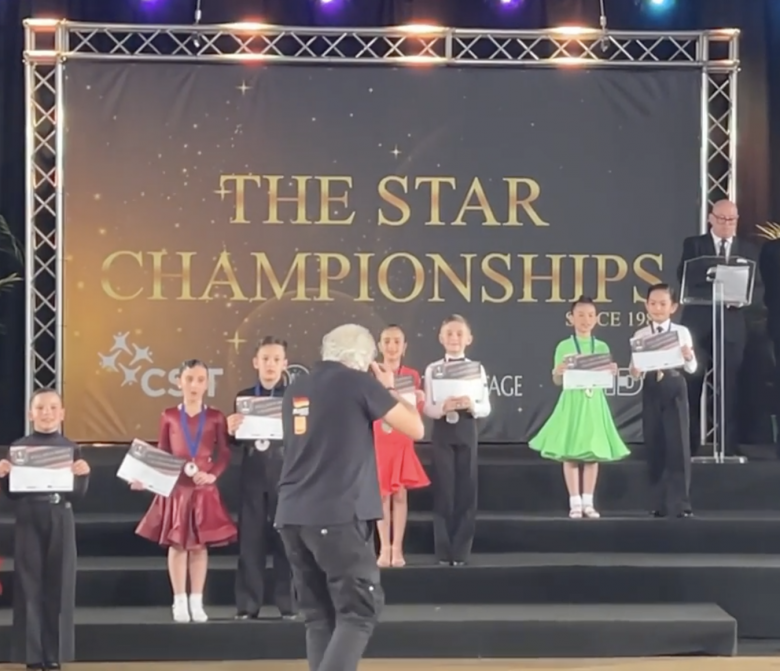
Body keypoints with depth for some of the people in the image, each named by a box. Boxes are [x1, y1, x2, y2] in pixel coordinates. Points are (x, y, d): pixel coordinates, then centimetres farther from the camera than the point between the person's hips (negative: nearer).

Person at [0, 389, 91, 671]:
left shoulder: (71, 449, 4)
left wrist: (83, 475, -18)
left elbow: (78, 493, 1)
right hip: (28, 521, -1)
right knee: (29, 585, 1)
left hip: (60, 521, 1)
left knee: (58, 585, 3)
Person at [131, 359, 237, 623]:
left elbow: (225, 454, 1)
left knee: (199, 545, 4)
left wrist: (212, 474, -14)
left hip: (203, 489, 0)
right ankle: (180, 602, 10)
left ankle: (197, 602, 11)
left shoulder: (215, 417, 1)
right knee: (177, 544, 2)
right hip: (175, 488, 0)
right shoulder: (169, 416, 2)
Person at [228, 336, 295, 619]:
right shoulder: (243, 397, 10)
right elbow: (237, 440, 7)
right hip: (253, 477, 2)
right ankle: (247, 605, 6)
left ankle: (288, 603, 7)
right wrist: (232, 429, -14)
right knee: (250, 540, 2)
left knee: (285, 539, 1)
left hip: (286, 476, -2)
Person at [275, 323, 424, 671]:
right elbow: (415, 429, 1)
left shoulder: (296, 389, 15)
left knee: (318, 616, 10)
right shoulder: (357, 382, -3)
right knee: (358, 611, -3)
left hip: (292, 515, 7)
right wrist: (388, 388, 15)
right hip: (338, 515, -6)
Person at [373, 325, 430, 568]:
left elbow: (416, 414, 9)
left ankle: (397, 549, 4)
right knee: (382, 494, 1)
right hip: (378, 441, -1)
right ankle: (384, 549, 6)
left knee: (400, 493, 0)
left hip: (402, 442, 1)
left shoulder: (412, 376, 5)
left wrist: (420, 401, -11)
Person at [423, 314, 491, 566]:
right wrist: (443, 407, -23)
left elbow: (486, 407, 1)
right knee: (444, 490, 1)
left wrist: (472, 406, -20)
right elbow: (428, 408, -2)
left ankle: (461, 550, 9)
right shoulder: (433, 369, 1)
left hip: (466, 432, 1)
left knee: (466, 490, 2)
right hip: (442, 432, -1)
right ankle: (444, 551, 7)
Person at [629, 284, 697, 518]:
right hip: (651, 389, 2)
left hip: (674, 388, -2)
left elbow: (691, 369, 4)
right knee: (654, 447, 4)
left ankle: (680, 503, -3)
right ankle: (661, 503, 12)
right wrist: (635, 372, -17)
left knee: (678, 446, -7)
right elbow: (636, 371, 6)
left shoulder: (682, 332, 2)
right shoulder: (640, 335, 6)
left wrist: (689, 357, -17)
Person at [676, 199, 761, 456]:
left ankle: (730, 444, 5)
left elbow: (756, 283, 6)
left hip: (732, 324, 1)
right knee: (692, 384, 1)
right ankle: (689, 443, 7)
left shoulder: (748, 249, 11)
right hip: (699, 323, -1)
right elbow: (684, 277, -6)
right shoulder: (693, 244, 6)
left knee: (730, 386, 1)